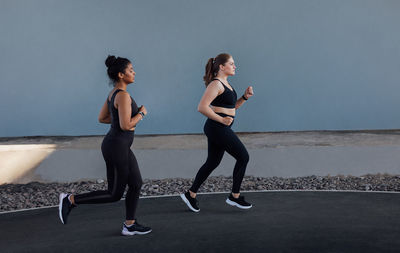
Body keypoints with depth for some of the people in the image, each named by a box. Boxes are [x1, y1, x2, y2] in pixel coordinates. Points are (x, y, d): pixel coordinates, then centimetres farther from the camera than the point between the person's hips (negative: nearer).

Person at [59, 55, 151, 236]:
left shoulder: (113, 93, 8)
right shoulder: (123, 95, -21)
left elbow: (102, 118, 16)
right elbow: (126, 126, -26)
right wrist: (141, 113, -10)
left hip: (119, 145, 10)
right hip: (117, 148, -10)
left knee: (136, 184, 14)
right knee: (114, 195, 2)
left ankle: (130, 225, 21)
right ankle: (70, 200, 5)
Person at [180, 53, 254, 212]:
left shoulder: (225, 83, 16)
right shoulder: (215, 84, -15)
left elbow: (233, 106, 22)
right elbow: (202, 107, -23)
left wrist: (245, 97, 7)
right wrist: (221, 119, -20)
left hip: (221, 129, 10)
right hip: (217, 129, -10)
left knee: (212, 163, 14)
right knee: (243, 157, -3)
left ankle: (190, 194, 22)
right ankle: (234, 196, 8)